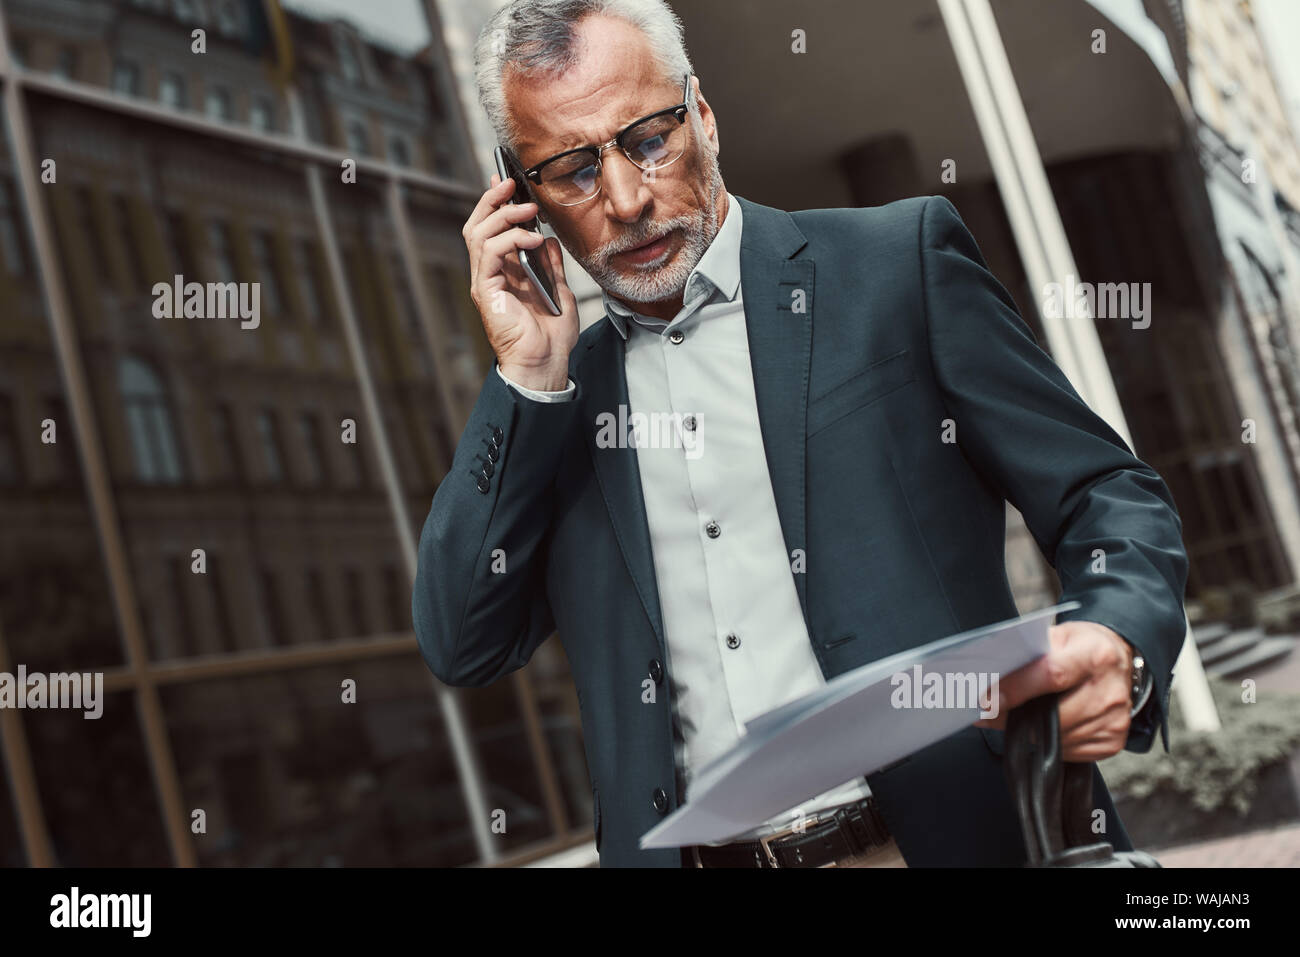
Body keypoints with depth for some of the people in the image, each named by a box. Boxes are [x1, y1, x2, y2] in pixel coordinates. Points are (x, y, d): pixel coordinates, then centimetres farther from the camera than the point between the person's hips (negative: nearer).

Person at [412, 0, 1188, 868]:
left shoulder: (900, 263, 3)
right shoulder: (561, 391, 13)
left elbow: (1108, 499, 4)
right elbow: (464, 647, 7)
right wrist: (528, 374, 1)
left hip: (959, 831, -1)